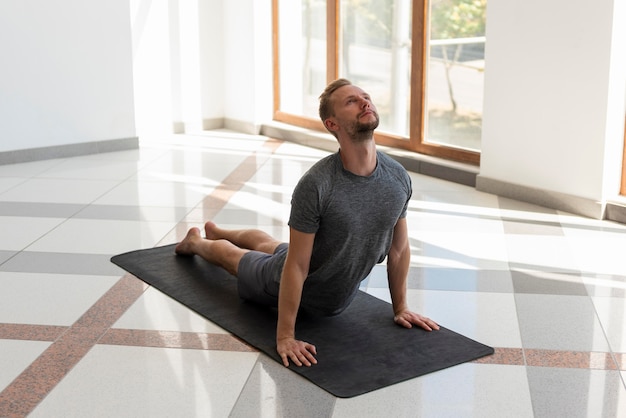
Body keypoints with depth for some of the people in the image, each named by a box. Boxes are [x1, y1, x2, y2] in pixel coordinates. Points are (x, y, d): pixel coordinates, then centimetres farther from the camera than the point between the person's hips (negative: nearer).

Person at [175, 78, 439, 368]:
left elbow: (399, 248, -7)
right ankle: (196, 242, 62)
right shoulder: (316, 185, -40)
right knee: (239, 258, 28)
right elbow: (296, 266, -35)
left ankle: (218, 232, 69)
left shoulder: (398, 178, -23)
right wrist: (285, 336, -31)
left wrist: (400, 308, -1)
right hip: (295, 285, -6)